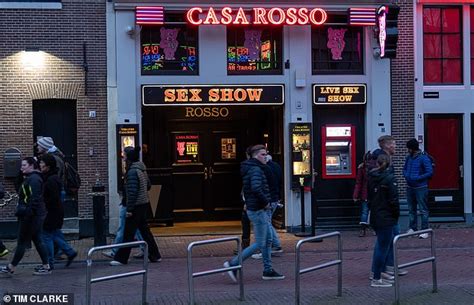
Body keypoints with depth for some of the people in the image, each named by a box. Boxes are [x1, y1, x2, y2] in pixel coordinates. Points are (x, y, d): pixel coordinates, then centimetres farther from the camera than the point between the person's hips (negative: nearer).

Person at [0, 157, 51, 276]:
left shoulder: (33, 179, -17)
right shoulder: (31, 178, 16)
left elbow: (34, 199, -24)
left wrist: (28, 213, -27)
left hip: (31, 216, -11)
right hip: (37, 216, 11)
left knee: (22, 242, -2)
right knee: (37, 240, 12)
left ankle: (10, 268, 6)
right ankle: (46, 266, 15)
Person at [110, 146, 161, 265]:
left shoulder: (132, 172, -19)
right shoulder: (141, 169, 9)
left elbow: (132, 192, -21)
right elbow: (148, 185, 18)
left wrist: (129, 209, -19)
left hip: (136, 206, -9)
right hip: (144, 203, 9)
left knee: (128, 233, -2)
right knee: (144, 230, 16)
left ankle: (121, 258, 4)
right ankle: (155, 255, 19)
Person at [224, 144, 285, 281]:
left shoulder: (250, 169, 15)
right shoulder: (255, 169, -16)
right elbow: (256, 188, -32)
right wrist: (266, 201, -19)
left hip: (260, 210, 10)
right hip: (258, 210, -10)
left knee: (268, 240, 15)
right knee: (259, 243, -5)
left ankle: (268, 270, 20)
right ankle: (233, 264, -2)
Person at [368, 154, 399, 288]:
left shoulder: (371, 178, 6)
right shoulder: (389, 178, -15)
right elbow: (393, 200, -16)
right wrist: (396, 215, -4)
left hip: (374, 216, 8)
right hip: (386, 218, -8)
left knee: (389, 243, 22)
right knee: (383, 247, -1)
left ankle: (381, 271, 27)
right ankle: (376, 279, 3)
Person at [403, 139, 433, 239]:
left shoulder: (424, 158, -13)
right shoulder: (408, 157, 7)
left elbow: (430, 172, -15)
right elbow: (404, 168, 21)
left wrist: (417, 178, -19)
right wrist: (406, 176, 0)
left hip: (420, 188, -7)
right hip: (410, 187, 7)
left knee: (423, 210, -2)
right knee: (411, 209, 15)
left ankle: (424, 230, 2)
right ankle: (412, 228, 26)